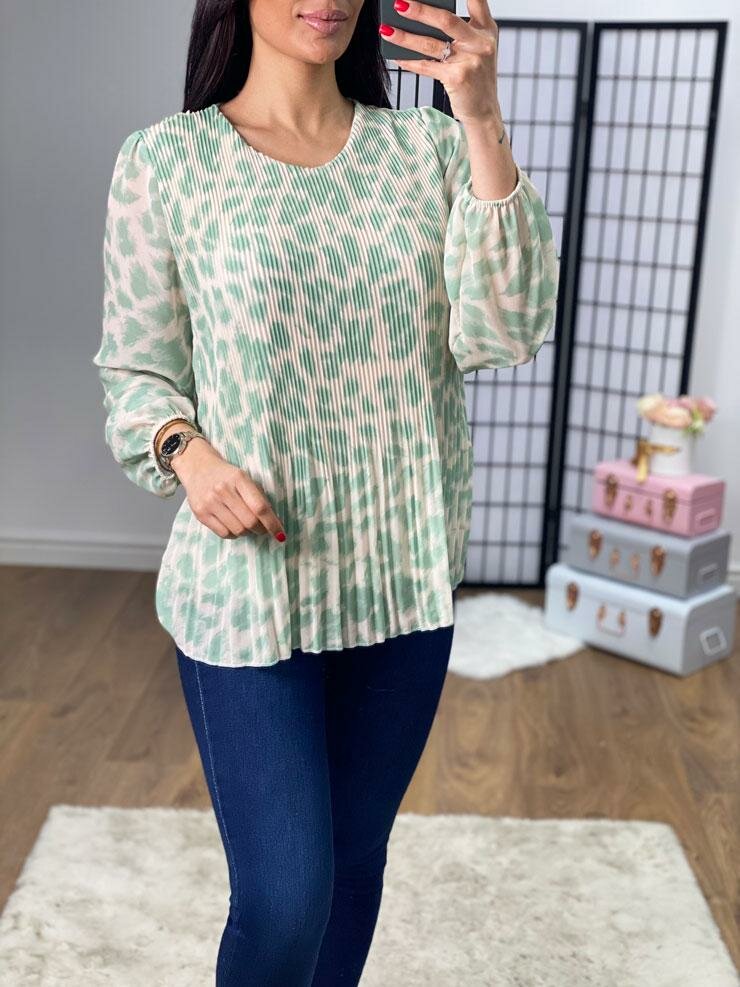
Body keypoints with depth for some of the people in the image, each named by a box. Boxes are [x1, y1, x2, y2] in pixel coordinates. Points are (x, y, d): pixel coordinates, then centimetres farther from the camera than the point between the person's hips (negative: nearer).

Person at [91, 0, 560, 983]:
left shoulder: (425, 147, 3)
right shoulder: (166, 159, -4)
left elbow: (507, 332, -9)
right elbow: (134, 370, 2)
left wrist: (483, 121, -16)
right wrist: (188, 452, -19)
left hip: (406, 575, 3)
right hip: (250, 578, -3)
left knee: (357, 859, 17)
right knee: (286, 896, -2)